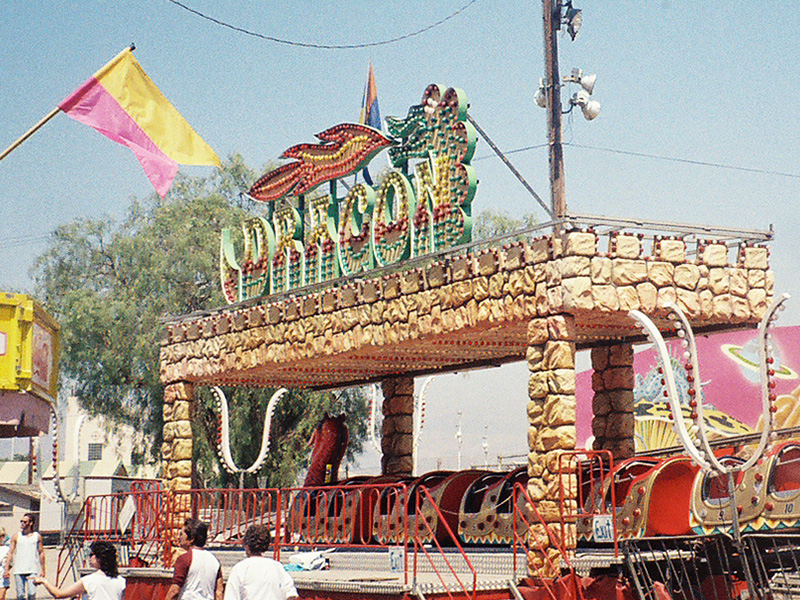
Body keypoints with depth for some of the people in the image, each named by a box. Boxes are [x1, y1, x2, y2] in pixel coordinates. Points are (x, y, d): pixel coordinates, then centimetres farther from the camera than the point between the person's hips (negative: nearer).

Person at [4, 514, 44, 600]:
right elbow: (10, 553, 7)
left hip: (32, 570, -1)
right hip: (19, 570, 1)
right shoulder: (16, 537, 9)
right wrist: (6, 569, -1)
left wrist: (42, 570, 7)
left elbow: (41, 553, 11)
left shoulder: (37, 536, 9)